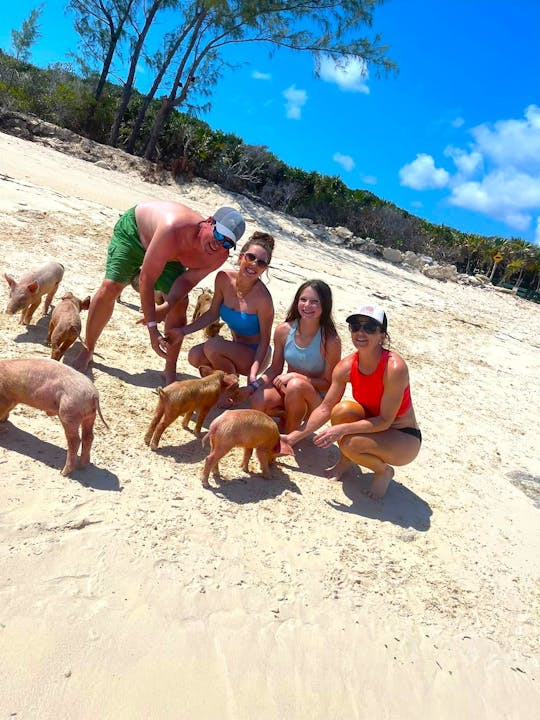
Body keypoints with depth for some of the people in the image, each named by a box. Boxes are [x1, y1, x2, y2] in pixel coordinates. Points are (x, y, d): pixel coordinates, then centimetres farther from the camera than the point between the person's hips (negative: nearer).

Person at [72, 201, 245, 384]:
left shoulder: (218, 258, -29)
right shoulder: (173, 229, -47)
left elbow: (186, 280, -16)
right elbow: (146, 280, -41)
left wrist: (166, 308, -35)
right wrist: (152, 328, -43)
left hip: (169, 253, 4)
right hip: (133, 228, -4)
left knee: (180, 304, -8)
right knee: (110, 287, -15)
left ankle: (170, 373, 5)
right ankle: (86, 351, 7)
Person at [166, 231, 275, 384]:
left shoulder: (262, 297, -24)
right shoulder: (224, 278, -9)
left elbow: (265, 339, -17)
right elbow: (213, 313, 4)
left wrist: (253, 373, -27)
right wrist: (183, 331, -3)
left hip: (254, 355, -5)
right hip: (236, 350, 5)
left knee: (213, 345, -28)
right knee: (195, 356, -20)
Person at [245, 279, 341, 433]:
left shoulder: (330, 341, -19)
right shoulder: (284, 330, -7)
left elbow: (328, 383, -12)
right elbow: (275, 369, 5)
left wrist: (295, 376, -22)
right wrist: (255, 384, -12)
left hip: (318, 400, -3)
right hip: (287, 390, 3)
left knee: (296, 385, -36)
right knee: (258, 401, -28)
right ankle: (288, 416, 5)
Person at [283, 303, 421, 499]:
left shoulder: (394, 367, -29)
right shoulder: (346, 366, -12)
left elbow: (385, 421, -25)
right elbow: (325, 409, -4)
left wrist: (343, 429, -31)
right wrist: (293, 437, -6)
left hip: (404, 440, -5)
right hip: (372, 427, 5)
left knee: (350, 443, -31)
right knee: (343, 410, -26)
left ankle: (384, 471, 2)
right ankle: (345, 461, 3)